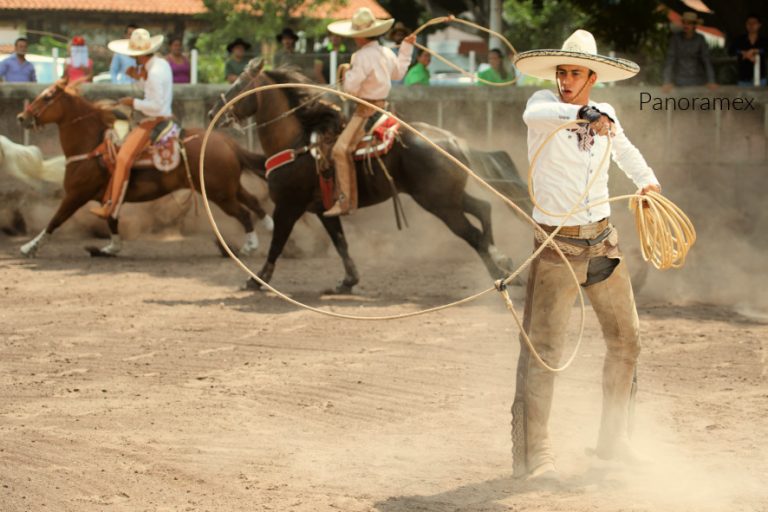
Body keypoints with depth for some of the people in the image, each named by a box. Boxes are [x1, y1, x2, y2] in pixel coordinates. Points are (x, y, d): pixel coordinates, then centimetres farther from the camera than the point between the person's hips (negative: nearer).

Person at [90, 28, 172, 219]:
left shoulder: (154, 72, -21)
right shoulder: (162, 63, 8)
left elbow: (157, 104, -24)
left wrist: (134, 103, -14)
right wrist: (139, 77, 8)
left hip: (155, 121, -11)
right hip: (164, 119, 11)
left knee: (123, 158, -15)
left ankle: (111, 208, -16)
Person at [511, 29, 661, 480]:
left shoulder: (605, 115, 4)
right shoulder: (545, 103, -11)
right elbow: (536, 116, -38)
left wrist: (646, 179, 22)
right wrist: (585, 115, -53)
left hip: (604, 240, 6)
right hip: (558, 245, -6)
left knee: (626, 342, 13)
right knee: (542, 349, -9)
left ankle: (614, 442, 28)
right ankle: (533, 455, -7)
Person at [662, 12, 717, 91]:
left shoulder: (700, 39, -4)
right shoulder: (676, 38, -7)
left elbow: (707, 60, -8)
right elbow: (670, 59, -12)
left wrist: (711, 82, -18)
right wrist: (667, 82, -20)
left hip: (698, 80, 1)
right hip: (680, 81, -1)